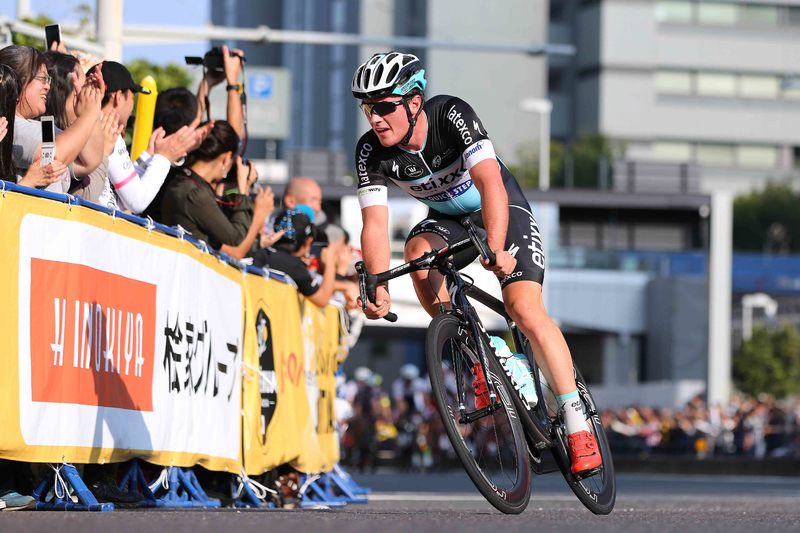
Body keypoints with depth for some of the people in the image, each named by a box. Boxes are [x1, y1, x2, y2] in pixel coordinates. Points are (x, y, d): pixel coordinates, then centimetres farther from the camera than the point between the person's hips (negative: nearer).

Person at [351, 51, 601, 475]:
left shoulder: (452, 115, -32)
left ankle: (577, 425, -19)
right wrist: (379, 289, -41)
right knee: (417, 251, -30)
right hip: (449, 218, 4)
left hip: (502, 208, -4)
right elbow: (375, 222, -25)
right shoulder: (371, 152, -20)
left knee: (525, 309, -21)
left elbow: (490, 183, -42)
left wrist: (496, 249, -57)